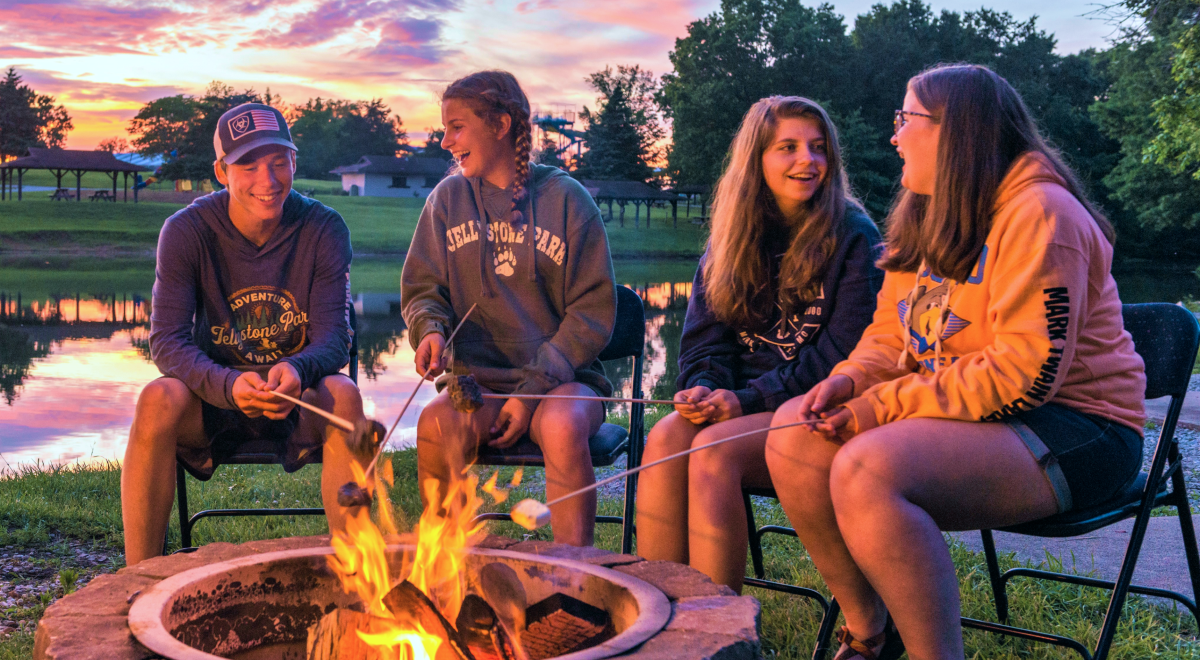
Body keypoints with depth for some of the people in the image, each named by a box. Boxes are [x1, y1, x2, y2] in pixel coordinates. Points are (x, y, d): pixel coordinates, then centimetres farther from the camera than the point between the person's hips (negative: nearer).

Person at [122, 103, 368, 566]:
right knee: (159, 399, -31)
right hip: (213, 393, 0)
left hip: (299, 398, 0)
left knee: (342, 394, -32)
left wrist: (297, 370, -37)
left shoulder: (324, 229, -7)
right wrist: (229, 385, -36)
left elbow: (334, 338, -12)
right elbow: (167, 340, -15)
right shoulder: (187, 231, -8)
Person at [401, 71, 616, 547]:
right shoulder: (448, 198, 9)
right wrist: (431, 329, -12)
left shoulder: (565, 198, 1)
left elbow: (594, 311, -1)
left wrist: (536, 386, -12)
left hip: (562, 378, -2)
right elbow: (422, 289, 14)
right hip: (475, 381, 2)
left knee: (562, 425, -35)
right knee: (435, 423, -31)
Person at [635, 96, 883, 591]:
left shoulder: (854, 236, -2)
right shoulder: (731, 238, 14)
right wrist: (703, 388, -12)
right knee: (665, 437, -26)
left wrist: (748, 399, -17)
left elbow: (844, 352, -10)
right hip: (737, 404, 5)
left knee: (715, 450, -30)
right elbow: (704, 336, 12)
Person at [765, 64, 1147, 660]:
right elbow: (890, 333, 16)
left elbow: (1026, 373, -24)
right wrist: (851, 379, -7)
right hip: (953, 408, 9)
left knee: (867, 470, -33)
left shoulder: (1038, 213, -15)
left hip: (1071, 431, -9)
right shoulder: (931, 215, 14)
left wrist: (887, 406, -23)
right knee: (794, 435, -9)